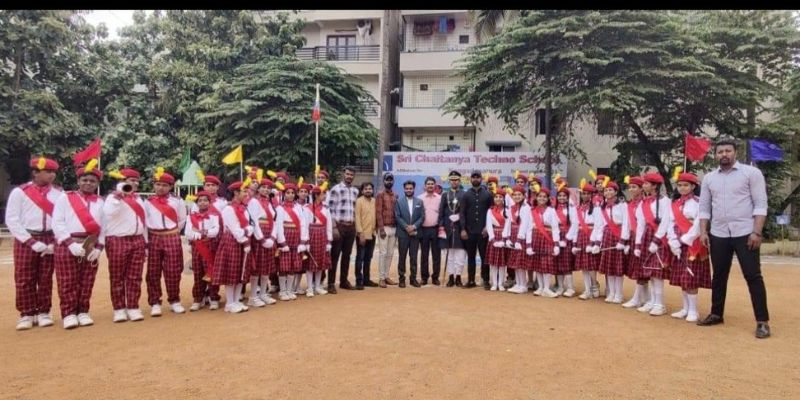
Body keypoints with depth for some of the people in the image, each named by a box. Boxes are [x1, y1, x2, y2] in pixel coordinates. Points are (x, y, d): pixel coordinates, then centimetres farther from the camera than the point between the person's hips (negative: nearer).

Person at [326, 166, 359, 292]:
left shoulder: (355, 191, 13)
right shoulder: (335, 189, -5)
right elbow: (330, 209, -9)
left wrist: (355, 225, 11)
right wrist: (334, 227, -15)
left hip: (351, 227, 5)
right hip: (339, 226, -5)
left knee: (347, 255, 11)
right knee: (335, 255, -1)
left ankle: (344, 281, 21)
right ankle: (331, 283, 4)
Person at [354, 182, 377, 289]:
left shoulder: (374, 201, 9)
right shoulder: (359, 201, -7)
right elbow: (357, 217, -12)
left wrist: (376, 229, 6)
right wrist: (361, 233, -17)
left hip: (372, 234, 6)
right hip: (362, 234, -6)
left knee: (368, 258, 13)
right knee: (360, 258, 0)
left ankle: (366, 279, 21)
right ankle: (359, 281, 5)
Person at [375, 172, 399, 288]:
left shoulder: (395, 195, 14)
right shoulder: (380, 194, -3)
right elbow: (378, 212, -9)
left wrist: (397, 227, 10)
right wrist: (381, 228, -15)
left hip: (394, 227, 6)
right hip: (384, 228, -6)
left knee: (390, 253, 8)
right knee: (383, 253, -4)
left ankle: (387, 276, 15)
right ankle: (381, 278, 0)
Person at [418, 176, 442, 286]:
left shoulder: (440, 198, 3)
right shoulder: (420, 198, 2)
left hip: (436, 229, 0)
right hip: (423, 229, 0)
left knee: (436, 254, 4)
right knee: (424, 254, 6)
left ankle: (435, 277, 12)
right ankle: (424, 277, 14)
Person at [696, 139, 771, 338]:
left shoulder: (751, 172, -3)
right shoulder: (709, 178, 9)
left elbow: (760, 205, -7)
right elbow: (704, 208, 11)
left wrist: (756, 232, -15)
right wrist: (703, 231, 1)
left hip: (745, 234, -4)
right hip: (718, 235, 4)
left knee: (753, 276, -2)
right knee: (718, 276, 12)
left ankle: (762, 321, 6)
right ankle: (716, 314, 24)